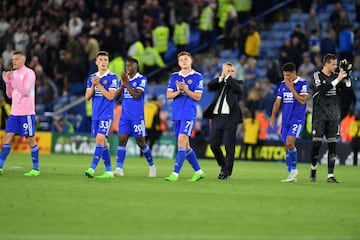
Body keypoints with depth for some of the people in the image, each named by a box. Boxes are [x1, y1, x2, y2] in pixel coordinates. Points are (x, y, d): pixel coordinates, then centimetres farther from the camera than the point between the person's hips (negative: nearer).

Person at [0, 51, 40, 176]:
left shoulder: (29, 73, -8)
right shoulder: (13, 74, 14)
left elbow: (25, 91, -18)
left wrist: (13, 79, -21)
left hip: (26, 113, -7)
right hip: (14, 112, 7)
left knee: (30, 139, -1)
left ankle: (36, 169, 7)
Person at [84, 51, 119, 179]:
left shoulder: (112, 77, -6)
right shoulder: (92, 77, 11)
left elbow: (110, 96, -13)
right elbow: (87, 97, 8)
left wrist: (98, 85, -15)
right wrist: (93, 85, -9)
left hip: (106, 114, -6)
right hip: (95, 114, 6)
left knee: (100, 139, -17)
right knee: (103, 142, 9)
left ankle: (92, 169, -22)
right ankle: (108, 171, 15)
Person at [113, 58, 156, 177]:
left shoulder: (142, 79, -6)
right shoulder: (124, 79, 12)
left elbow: (136, 95, -17)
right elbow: (116, 96, 8)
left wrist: (126, 83, -18)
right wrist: (122, 85, -7)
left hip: (137, 116, -5)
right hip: (125, 116, 5)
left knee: (141, 143, 3)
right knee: (122, 140, -8)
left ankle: (152, 166, 21)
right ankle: (119, 168, -13)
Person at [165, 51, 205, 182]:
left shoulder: (197, 77, -1)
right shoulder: (174, 76, 12)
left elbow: (197, 97, -6)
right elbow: (168, 95, 7)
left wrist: (185, 90, -19)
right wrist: (178, 92, -12)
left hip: (189, 114, -6)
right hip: (176, 114, 6)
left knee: (182, 140, -17)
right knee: (185, 144, 8)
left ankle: (175, 173, -19)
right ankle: (198, 171, 20)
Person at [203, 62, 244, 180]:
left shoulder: (238, 82, 10)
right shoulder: (219, 83, 17)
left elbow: (238, 89, -12)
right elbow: (209, 86, -2)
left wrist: (228, 77, -8)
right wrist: (221, 77, -10)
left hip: (230, 118, -3)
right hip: (217, 117, 3)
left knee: (229, 146, -4)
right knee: (214, 145, 3)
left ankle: (227, 172, 3)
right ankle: (223, 165, 25)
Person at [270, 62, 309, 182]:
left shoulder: (303, 83, -5)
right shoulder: (283, 84, 11)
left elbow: (302, 101, -14)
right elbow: (278, 102, 15)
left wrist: (291, 88, -15)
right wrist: (273, 116, 3)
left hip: (297, 119, -6)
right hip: (285, 120, 6)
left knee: (290, 142, -21)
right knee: (287, 146, 5)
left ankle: (294, 170, -8)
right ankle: (292, 174, 12)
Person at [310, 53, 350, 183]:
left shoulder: (336, 75, 9)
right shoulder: (317, 75, -3)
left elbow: (347, 86, 3)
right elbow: (323, 89, -19)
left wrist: (345, 76, -11)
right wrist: (337, 80, -20)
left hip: (333, 116, 3)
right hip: (320, 115, -3)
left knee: (332, 145, -2)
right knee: (316, 143, -3)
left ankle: (330, 175, -2)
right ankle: (313, 168, 20)